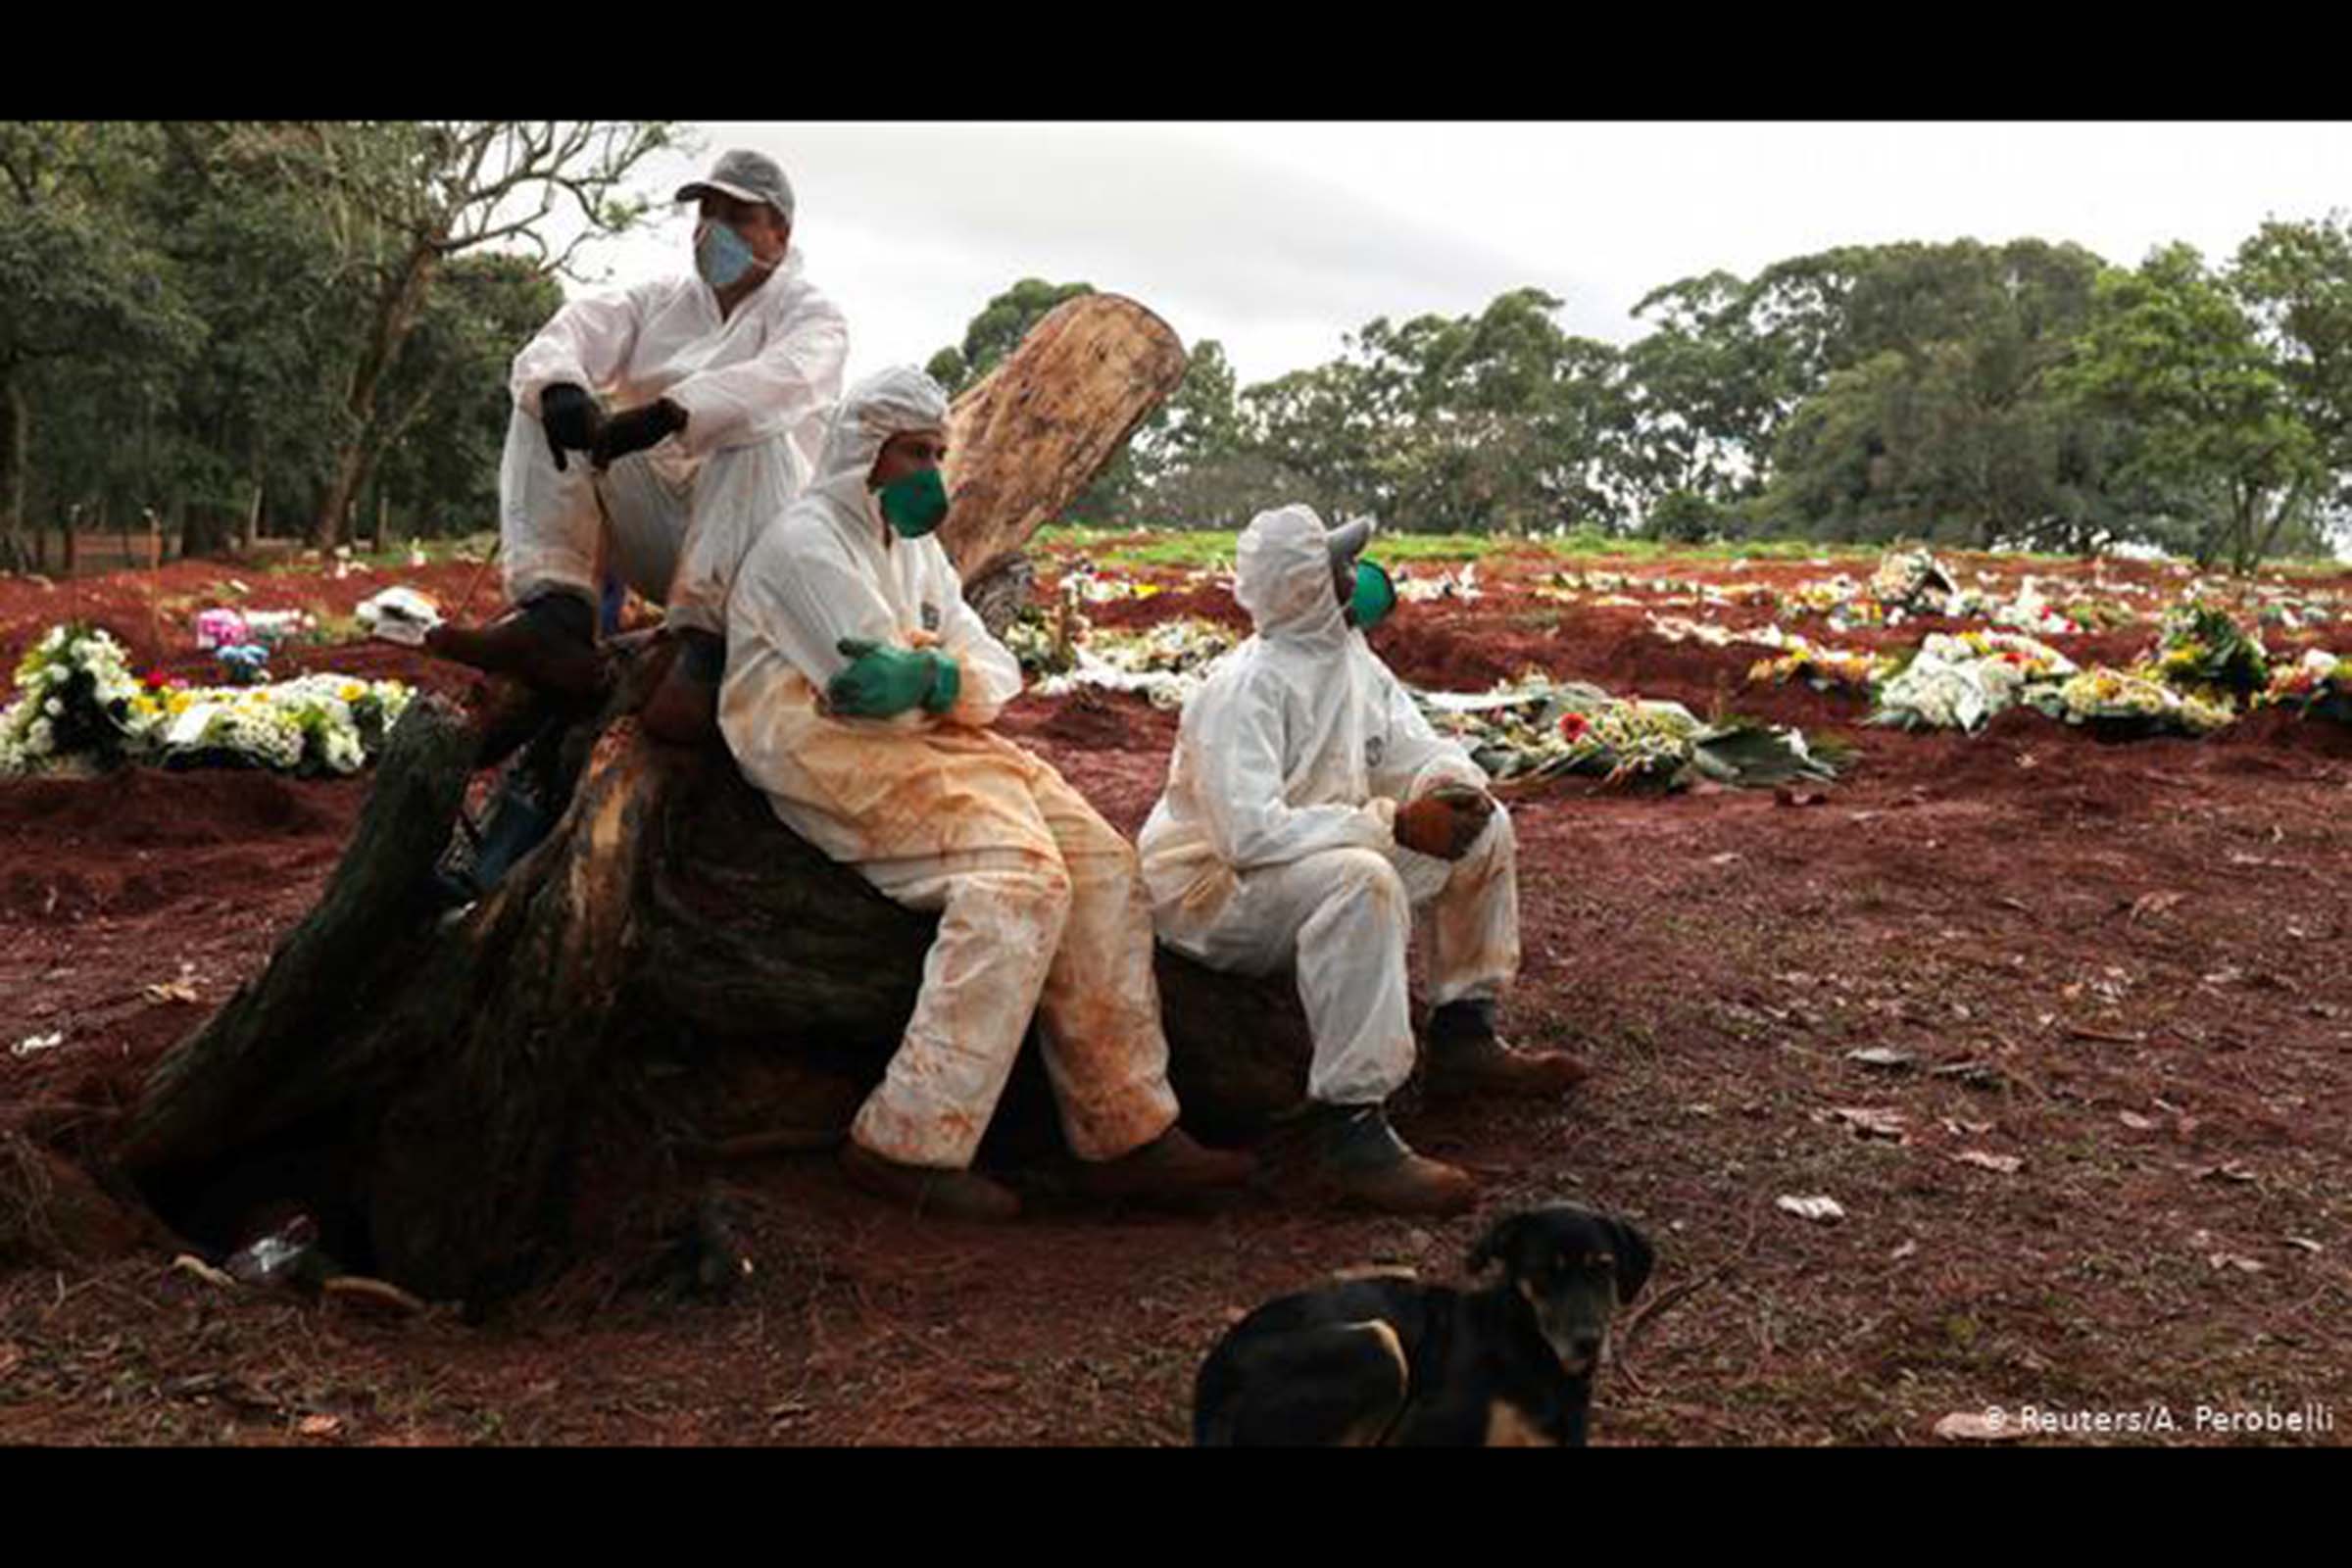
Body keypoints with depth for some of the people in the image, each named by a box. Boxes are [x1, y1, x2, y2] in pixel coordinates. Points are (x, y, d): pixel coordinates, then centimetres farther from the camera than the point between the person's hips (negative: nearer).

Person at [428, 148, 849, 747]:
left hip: (755, 539, -4)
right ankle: (556, 617, -30)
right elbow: (572, 332, -1)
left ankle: (704, 648, -45)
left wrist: (671, 412, -39)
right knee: (544, 405, -10)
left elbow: (786, 380, -22)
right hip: (649, 532, 4)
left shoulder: (811, 314, 4)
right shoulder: (660, 302, 19)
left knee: (758, 436, -32)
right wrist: (559, 387, -27)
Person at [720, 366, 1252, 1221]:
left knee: (1100, 862, -8)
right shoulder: (804, 541, -3)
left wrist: (935, 680, -13)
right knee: (1018, 872, -28)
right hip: (836, 758, -8)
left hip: (925, 744, 9)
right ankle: (908, 1143, -27)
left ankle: (1126, 1132, -7)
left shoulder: (915, 547, 24)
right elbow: (874, 697, -16)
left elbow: (996, 671, 8)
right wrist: (945, 681, 1)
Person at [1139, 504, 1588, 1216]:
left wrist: (1451, 785, -17)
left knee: (1483, 828, 5)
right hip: (1208, 889, -9)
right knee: (1361, 882, -38)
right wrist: (1395, 825, -36)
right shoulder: (1245, 687, -25)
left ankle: (1464, 1037, 15)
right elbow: (1251, 833, -35)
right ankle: (1349, 1124, -34)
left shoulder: (1352, 660, 3)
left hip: (1313, 859, 9)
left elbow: (1419, 749, 9)